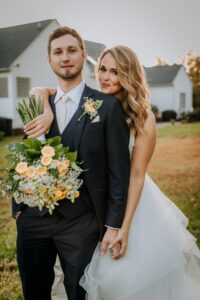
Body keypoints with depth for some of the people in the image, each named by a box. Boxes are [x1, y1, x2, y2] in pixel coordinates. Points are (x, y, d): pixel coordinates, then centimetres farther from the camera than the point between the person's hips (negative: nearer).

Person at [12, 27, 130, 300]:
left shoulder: (107, 105, -5)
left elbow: (119, 168, -7)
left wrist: (114, 225, -9)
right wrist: (18, 208, 8)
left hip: (81, 223, -3)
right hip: (33, 217, 4)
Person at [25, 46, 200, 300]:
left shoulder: (143, 118, -14)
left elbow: (136, 175, -15)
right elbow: (40, 91, -9)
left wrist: (125, 228, -17)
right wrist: (47, 114, -32)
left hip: (131, 200, -3)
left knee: (138, 271, 10)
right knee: (102, 272, 18)